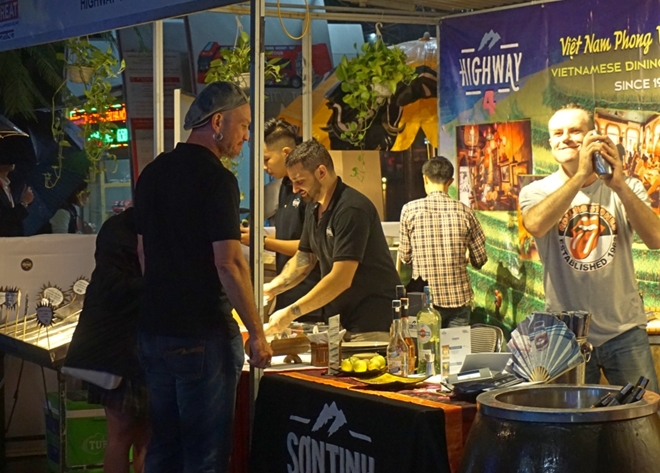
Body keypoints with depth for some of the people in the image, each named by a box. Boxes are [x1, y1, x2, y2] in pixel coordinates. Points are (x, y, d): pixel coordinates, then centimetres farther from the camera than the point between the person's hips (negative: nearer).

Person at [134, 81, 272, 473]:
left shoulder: (153, 173, 10)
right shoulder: (217, 179, -14)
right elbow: (229, 263, -19)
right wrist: (257, 334, -14)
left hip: (154, 330, 8)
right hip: (203, 335, -8)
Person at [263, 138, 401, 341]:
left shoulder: (351, 209, -19)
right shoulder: (314, 209, 10)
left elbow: (341, 279, -24)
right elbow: (303, 258, 19)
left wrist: (291, 313, -24)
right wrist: (271, 288, 1)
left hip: (374, 325, -8)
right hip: (344, 321, 8)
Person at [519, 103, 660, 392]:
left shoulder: (626, 189, 4)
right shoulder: (537, 192, 1)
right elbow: (536, 225, -23)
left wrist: (620, 186, -26)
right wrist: (581, 174, -28)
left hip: (625, 331, 1)